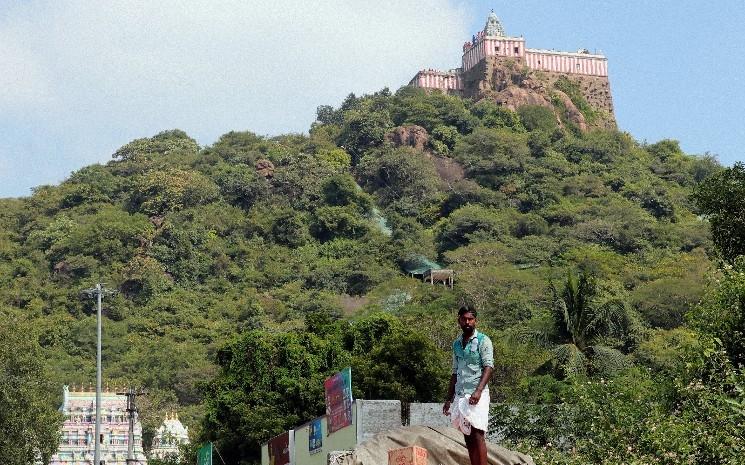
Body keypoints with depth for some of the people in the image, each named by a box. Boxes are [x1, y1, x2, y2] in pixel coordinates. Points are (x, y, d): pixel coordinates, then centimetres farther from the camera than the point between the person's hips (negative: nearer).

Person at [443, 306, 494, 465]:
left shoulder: (483, 341, -1)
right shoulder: (456, 344, 18)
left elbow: (489, 367, -10)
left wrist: (478, 391, -23)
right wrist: (449, 399, 17)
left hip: (476, 395, -6)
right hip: (460, 395, 6)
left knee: (477, 435, -13)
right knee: (468, 438, 3)